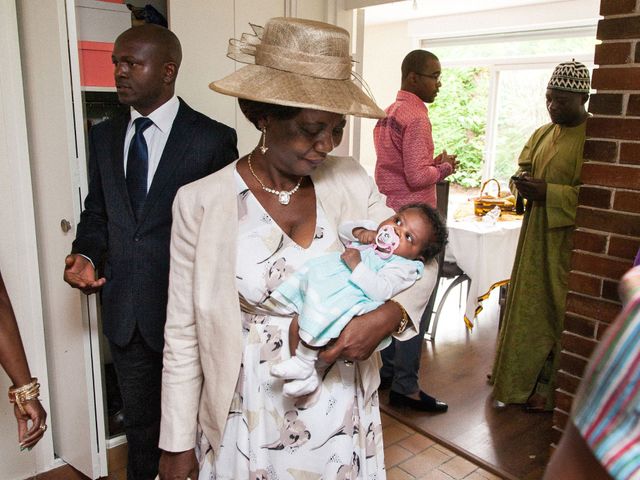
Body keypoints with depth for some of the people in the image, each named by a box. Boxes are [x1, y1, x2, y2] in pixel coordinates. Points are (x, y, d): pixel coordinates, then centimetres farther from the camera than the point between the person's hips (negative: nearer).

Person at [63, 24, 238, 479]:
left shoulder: (213, 138, -10)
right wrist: (86, 255, -4)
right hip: (123, 310, 5)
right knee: (139, 420, 23)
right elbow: (96, 211, 14)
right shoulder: (104, 135, 6)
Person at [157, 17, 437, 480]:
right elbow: (184, 333, -6)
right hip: (253, 415, -2)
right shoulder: (202, 201, -13)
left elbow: (418, 259, 2)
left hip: (345, 409, 3)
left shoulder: (350, 180, -5)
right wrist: (178, 441, -1)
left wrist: (388, 316, -19)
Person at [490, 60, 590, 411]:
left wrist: (549, 192, -22)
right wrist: (521, 181, -2)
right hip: (535, 237, 7)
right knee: (526, 304, 12)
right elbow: (524, 167, 21)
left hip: (567, 241, -7)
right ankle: (519, 378, 25)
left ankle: (548, 388, 14)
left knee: (555, 311, 0)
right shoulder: (543, 134, 12)